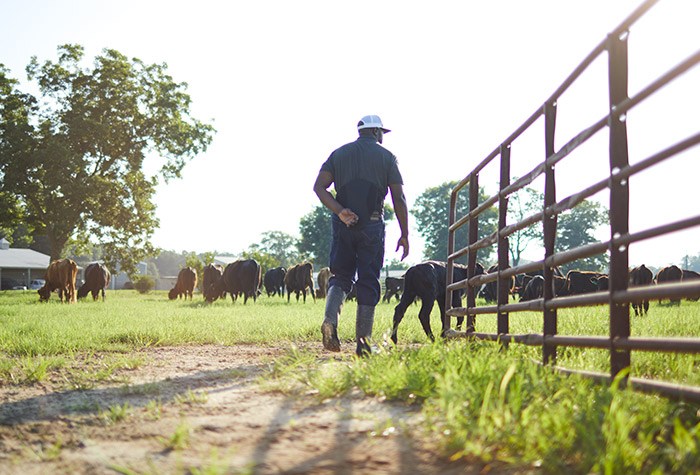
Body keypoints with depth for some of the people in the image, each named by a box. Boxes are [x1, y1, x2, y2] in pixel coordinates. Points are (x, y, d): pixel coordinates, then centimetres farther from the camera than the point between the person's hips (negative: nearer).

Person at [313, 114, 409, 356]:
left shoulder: (339, 153, 12)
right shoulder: (386, 157, 5)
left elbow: (319, 186, -3)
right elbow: (399, 198, -1)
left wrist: (340, 211, -9)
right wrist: (404, 234, 3)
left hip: (343, 225, 2)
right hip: (372, 226, -2)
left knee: (340, 276, 12)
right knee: (368, 283, 3)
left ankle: (330, 321, -15)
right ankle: (363, 343, 2)